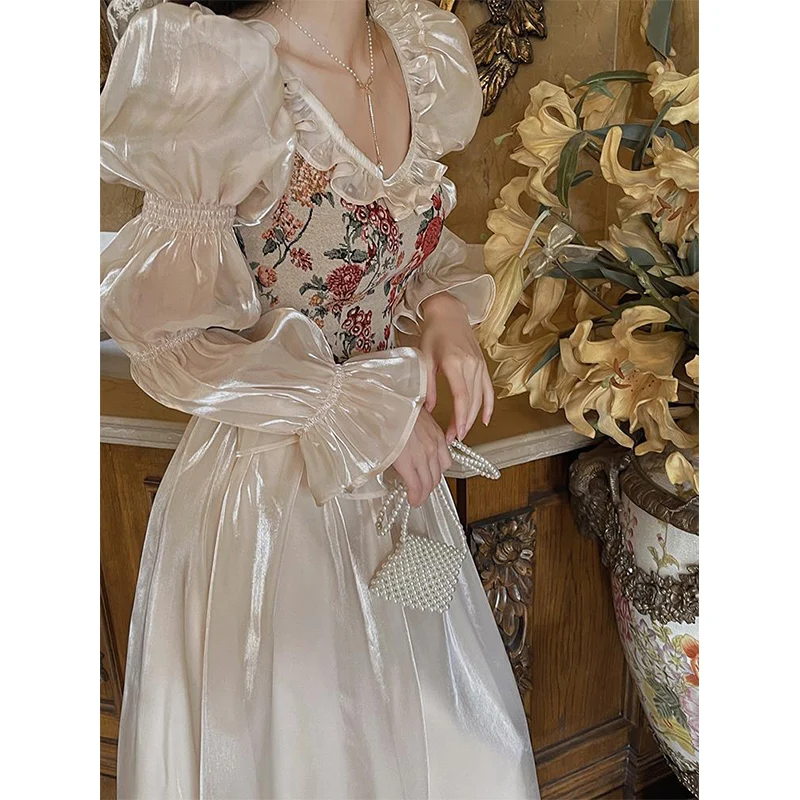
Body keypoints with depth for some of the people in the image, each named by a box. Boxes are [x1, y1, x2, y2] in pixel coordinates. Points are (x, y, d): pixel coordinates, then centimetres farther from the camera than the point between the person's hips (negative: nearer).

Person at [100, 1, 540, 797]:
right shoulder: (217, 72, -20)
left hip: (397, 465, 6)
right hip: (272, 482, -6)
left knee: (438, 725, 24)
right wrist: (362, 410, -16)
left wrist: (446, 308, -8)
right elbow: (173, 341, -16)